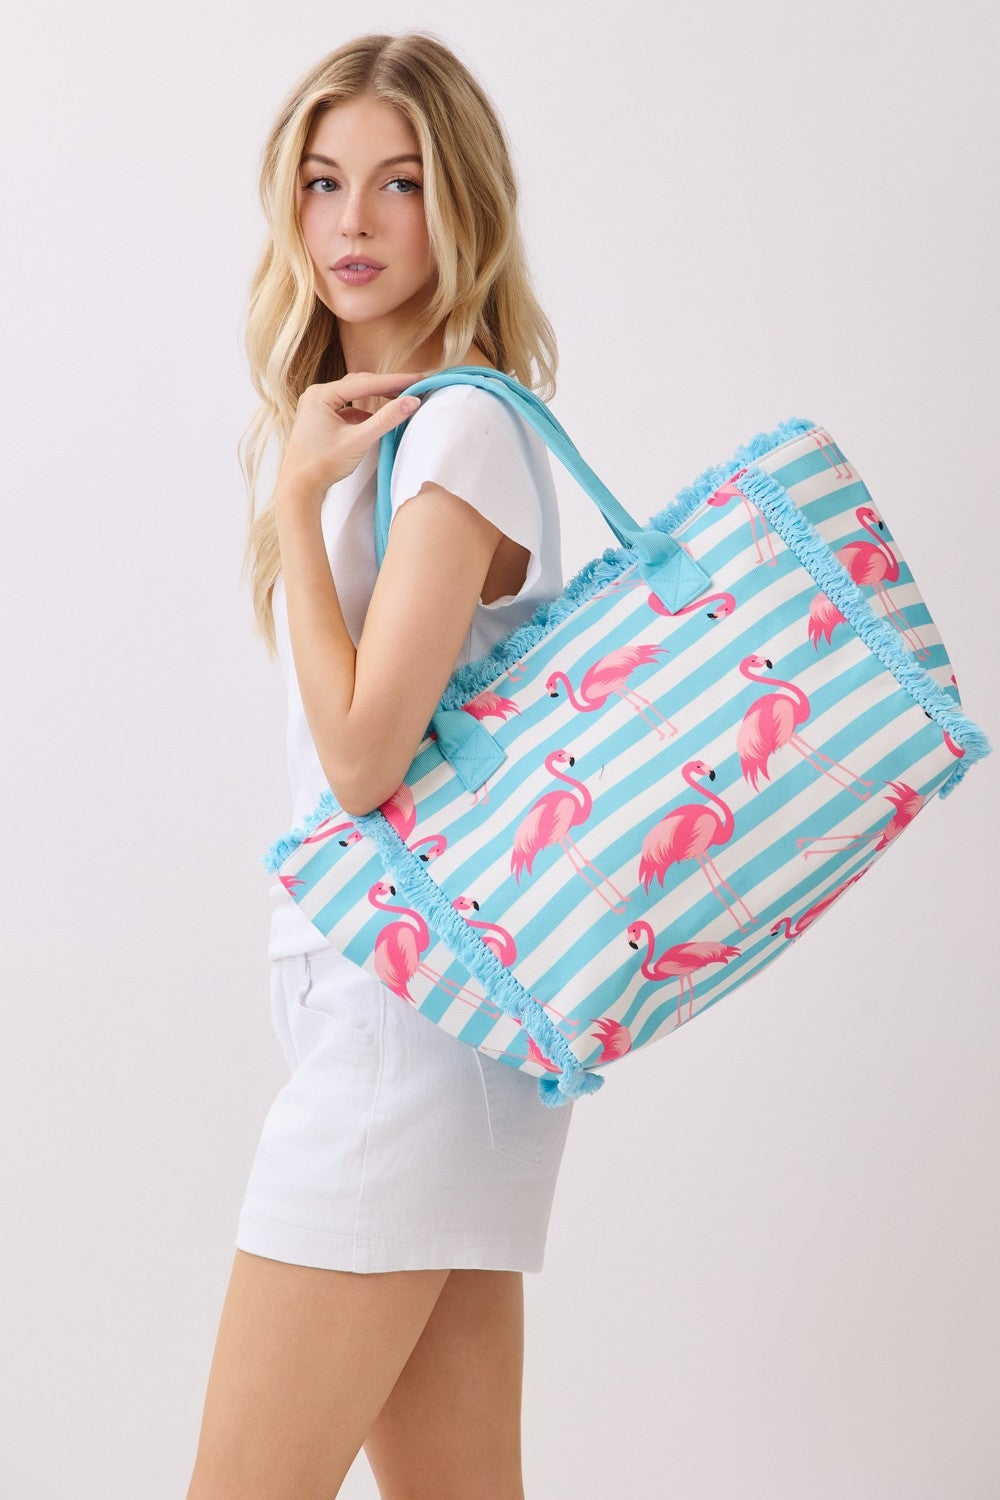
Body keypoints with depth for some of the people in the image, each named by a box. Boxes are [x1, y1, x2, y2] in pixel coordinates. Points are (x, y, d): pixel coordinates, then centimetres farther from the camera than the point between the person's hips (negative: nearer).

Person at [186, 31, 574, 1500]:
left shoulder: (461, 428, -13)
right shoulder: (365, 420, 16)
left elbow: (362, 752, -18)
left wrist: (295, 499, -13)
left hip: (411, 1005, -9)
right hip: (395, 997, 9)